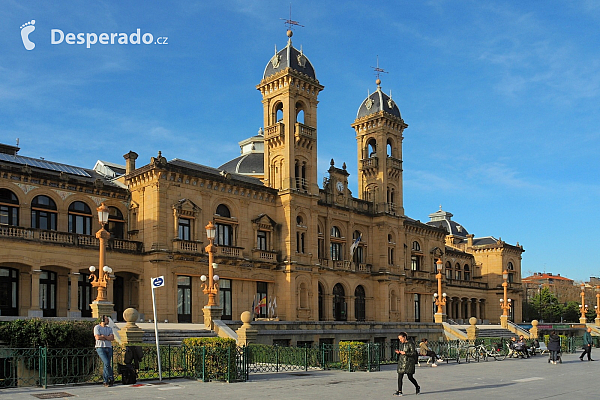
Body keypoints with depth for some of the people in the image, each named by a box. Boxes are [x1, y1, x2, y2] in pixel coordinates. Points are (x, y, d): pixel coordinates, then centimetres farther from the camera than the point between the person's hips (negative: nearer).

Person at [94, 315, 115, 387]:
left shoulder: (109, 328, 16)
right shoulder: (97, 327, 2)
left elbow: (112, 338, 1)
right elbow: (97, 337, -13)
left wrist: (104, 336, -10)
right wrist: (108, 338, -2)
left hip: (108, 348, 5)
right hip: (100, 348, -5)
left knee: (107, 365, 3)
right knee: (107, 363, -16)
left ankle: (106, 381, 9)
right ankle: (111, 379, -1)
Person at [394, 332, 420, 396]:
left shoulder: (410, 344, -8)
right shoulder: (401, 344, 13)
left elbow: (414, 353, -12)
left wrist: (405, 353, -19)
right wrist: (398, 352, 0)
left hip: (408, 362, -6)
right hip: (401, 362, 6)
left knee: (410, 377, 1)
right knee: (400, 377, -2)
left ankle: (417, 387, 26)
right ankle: (399, 391, 0)